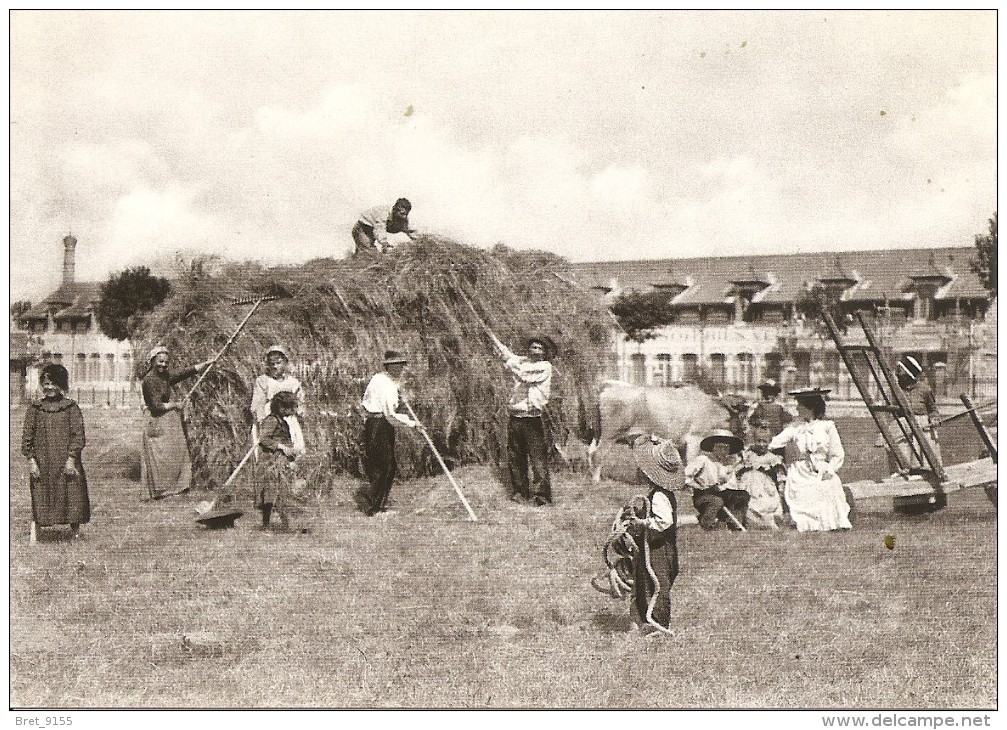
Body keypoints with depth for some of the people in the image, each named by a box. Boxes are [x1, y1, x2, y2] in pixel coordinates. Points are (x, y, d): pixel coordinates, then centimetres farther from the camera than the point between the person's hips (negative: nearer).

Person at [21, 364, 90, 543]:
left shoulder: (71, 408, 2)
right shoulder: (35, 409, 5)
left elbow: (78, 435, -2)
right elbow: (27, 437, 5)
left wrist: (71, 459, -11)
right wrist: (31, 460, -4)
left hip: (66, 463, 0)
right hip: (42, 464, 0)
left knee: (73, 499, 1)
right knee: (40, 500, -1)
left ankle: (75, 535, 13)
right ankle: (33, 535, 3)